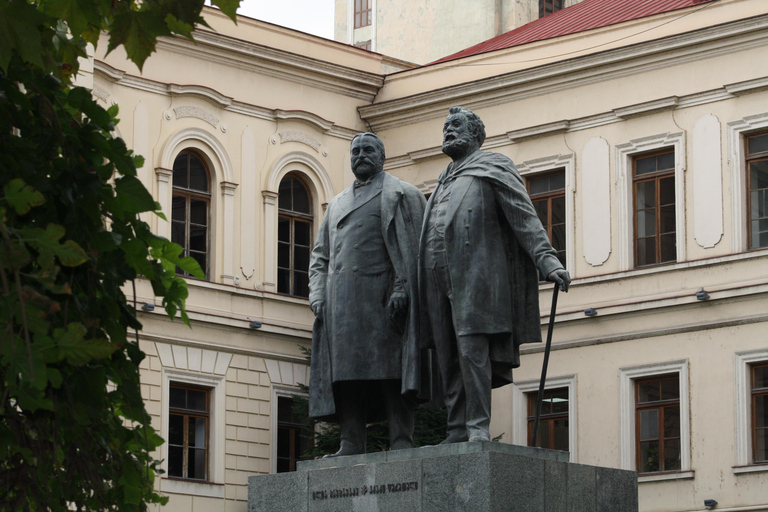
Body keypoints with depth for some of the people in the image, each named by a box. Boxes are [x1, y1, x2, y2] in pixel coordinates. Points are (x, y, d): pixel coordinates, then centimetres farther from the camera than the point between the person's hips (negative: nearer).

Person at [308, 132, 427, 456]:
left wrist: (402, 288, -17)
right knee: (346, 369, -3)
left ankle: (401, 442, -14)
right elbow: (320, 256, 22)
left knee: (389, 369, -11)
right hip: (343, 302, 6)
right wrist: (318, 295, 6)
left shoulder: (399, 194, 7)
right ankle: (351, 445, -6)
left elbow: (412, 248, -4)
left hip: (381, 295, -6)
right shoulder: (337, 204, 26)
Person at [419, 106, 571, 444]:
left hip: (475, 275, -7)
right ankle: (457, 431, 0)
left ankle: (478, 428, -19)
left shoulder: (492, 168, 7)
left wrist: (547, 261, -16)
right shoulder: (443, 183, 27)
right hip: (440, 282, 7)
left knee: (472, 349, -17)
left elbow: (525, 218, -3)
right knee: (449, 359, 1)